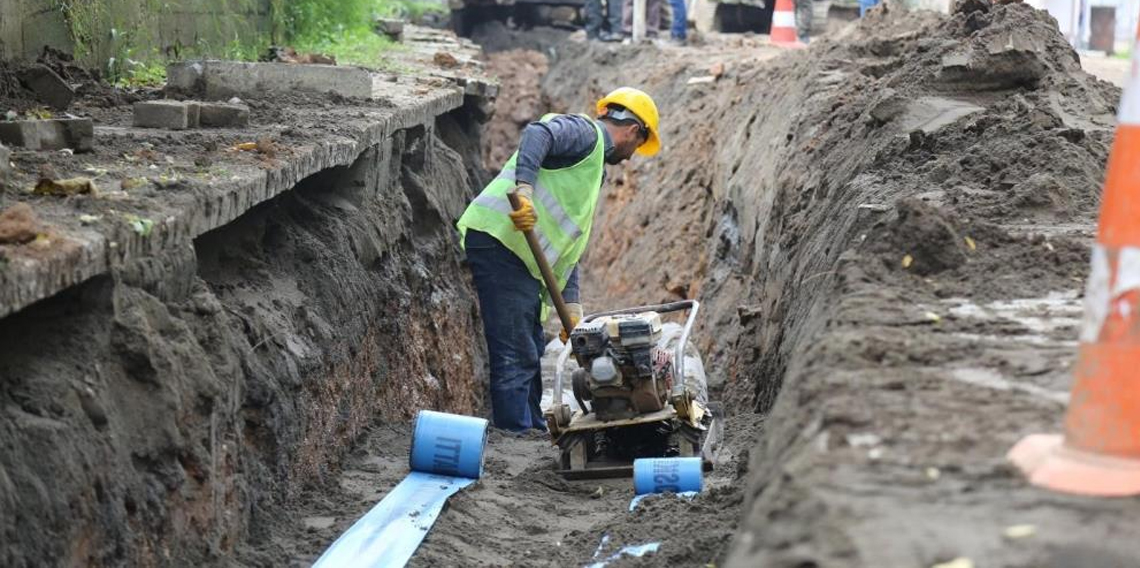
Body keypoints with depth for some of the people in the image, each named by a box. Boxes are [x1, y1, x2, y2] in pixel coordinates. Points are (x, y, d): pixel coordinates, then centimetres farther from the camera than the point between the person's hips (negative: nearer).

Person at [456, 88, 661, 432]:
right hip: (499, 240, -10)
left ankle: (534, 430, 28)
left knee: (530, 353, 18)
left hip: (522, 257, 10)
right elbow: (538, 134, -23)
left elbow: (568, 245, 25)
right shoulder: (585, 132, 0)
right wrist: (523, 188, -36)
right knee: (515, 355, -10)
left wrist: (571, 306, 18)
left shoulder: (594, 171, 29)